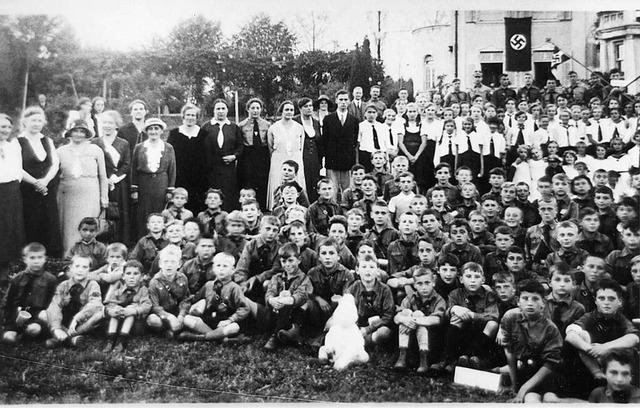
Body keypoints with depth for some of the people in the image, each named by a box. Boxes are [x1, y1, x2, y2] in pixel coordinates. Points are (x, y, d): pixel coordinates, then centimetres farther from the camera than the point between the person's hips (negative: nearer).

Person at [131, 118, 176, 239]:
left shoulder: (168, 148, 5)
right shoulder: (139, 148, 5)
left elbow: (172, 170, 5)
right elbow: (134, 170, 6)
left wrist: (170, 190, 0)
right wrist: (134, 190, 0)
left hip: (161, 185, 0)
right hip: (143, 185, 1)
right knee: (143, 217, 2)